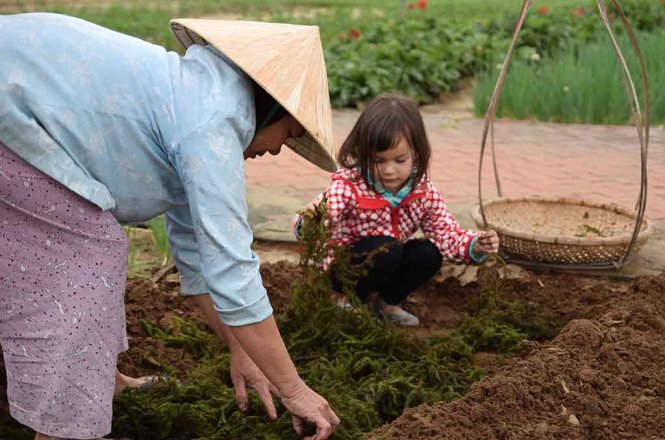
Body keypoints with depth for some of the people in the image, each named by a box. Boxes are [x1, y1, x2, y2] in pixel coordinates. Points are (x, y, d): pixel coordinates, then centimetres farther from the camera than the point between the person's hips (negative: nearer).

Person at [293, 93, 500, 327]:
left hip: (390, 264, 5)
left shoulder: (424, 191, -12)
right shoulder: (347, 187, -28)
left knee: (428, 253, -18)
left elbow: (446, 233, -7)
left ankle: (387, 302, 6)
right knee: (385, 249, -31)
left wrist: (475, 245, -26)